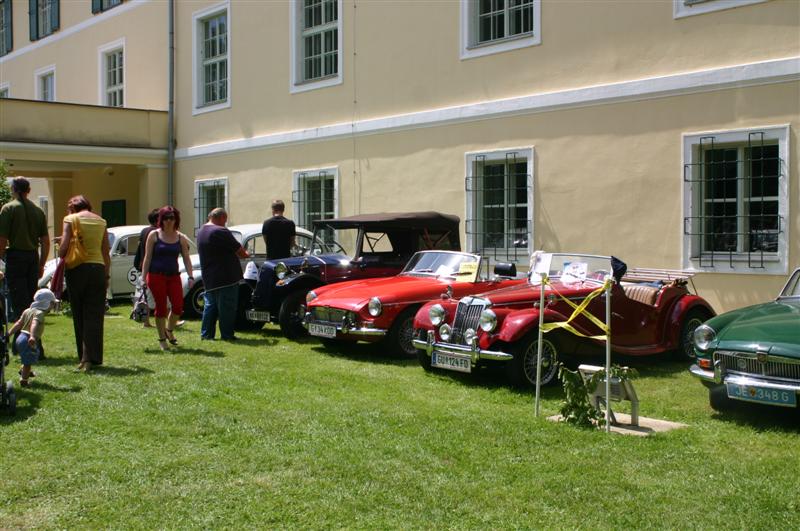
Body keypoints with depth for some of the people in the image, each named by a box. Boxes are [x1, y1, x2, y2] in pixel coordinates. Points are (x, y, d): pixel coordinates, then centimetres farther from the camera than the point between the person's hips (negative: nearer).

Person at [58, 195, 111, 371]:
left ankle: (84, 357, 10)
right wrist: (107, 275, 15)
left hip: (77, 269, -2)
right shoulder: (101, 221, 12)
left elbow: (64, 246, -10)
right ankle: (92, 358, -6)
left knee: (79, 315, 7)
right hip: (98, 268, 2)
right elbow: (106, 253, 11)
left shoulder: (71, 219, 1)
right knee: (94, 315, 2)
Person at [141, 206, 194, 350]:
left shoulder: (181, 238, 8)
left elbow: (186, 258, 8)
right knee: (161, 307, -1)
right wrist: (143, 277, -5)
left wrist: (190, 276, -2)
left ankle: (169, 331, 22)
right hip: (156, 276, -3)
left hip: (174, 276, 3)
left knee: (178, 306, -6)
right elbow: (147, 257, 0)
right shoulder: (154, 235, 1)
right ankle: (162, 339, 12)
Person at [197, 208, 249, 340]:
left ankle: (206, 334, 14)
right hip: (226, 279, -9)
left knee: (210, 306, 14)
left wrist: (240, 253, 15)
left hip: (208, 279, 9)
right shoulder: (221, 231, -17)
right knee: (227, 308, -2)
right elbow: (238, 249, -12)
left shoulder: (201, 231, 14)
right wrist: (245, 254, 8)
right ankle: (227, 335, 2)